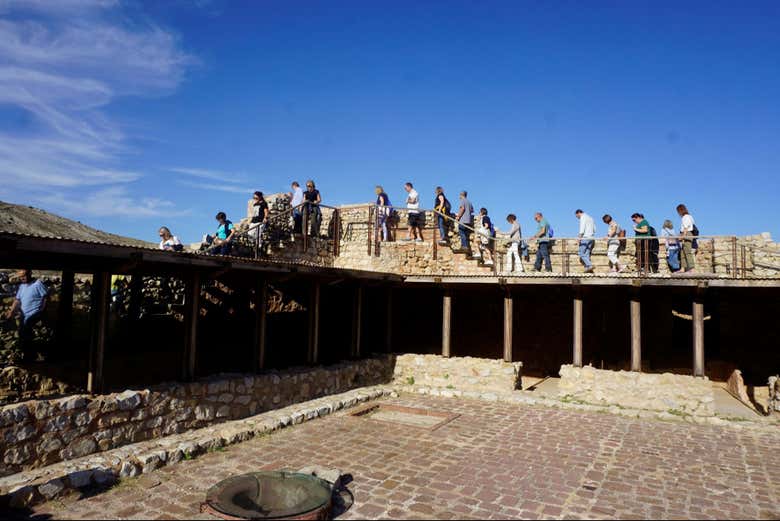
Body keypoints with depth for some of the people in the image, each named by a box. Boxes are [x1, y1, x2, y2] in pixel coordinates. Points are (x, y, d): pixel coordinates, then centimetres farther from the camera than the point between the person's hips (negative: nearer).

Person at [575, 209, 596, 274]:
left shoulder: (583, 217, -1)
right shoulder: (590, 218, 25)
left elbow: (582, 227, -14)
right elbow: (594, 229, 24)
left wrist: (580, 236, -17)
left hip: (585, 237, -8)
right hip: (592, 238, 8)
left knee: (582, 253, -9)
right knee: (587, 254, 4)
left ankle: (589, 265, -23)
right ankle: (587, 268, -5)